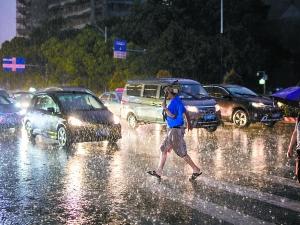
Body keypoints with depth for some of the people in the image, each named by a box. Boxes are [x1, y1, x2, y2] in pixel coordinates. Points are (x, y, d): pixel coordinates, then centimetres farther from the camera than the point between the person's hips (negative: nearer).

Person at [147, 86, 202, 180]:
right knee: (163, 149, 11)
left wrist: (165, 108, -16)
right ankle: (159, 172, 14)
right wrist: (188, 123, 32)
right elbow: (185, 112, 22)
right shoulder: (176, 101, 12)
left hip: (175, 130, -10)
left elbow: (173, 116, -25)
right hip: (172, 130, 10)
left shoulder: (174, 102, -18)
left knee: (182, 153, -4)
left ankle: (196, 170, 5)